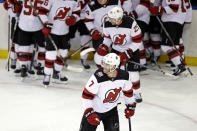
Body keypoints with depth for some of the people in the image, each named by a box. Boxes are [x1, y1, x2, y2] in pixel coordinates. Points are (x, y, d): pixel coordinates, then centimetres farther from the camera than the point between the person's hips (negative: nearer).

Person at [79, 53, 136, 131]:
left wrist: (130, 106, 12)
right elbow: (86, 96, -23)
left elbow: (128, 91, 6)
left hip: (111, 110, 3)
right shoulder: (98, 77, -28)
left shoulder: (124, 76, -16)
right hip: (95, 110, -3)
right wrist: (89, 112, -27)